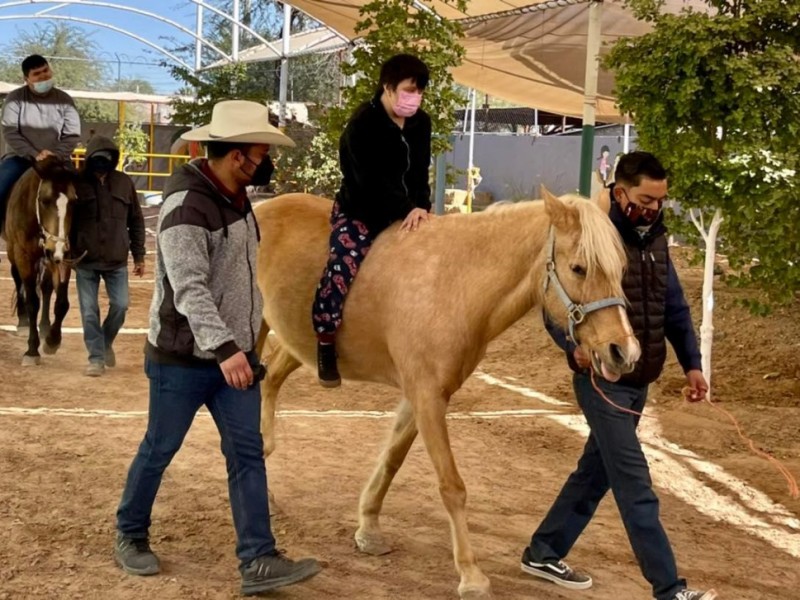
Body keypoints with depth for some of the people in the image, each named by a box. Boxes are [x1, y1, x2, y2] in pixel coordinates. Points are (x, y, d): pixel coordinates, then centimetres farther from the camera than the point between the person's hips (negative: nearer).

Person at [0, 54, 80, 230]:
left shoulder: (64, 100, 3)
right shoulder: (15, 98, -1)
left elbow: (72, 135, 0)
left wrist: (55, 155, -17)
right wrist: (34, 154, -20)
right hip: (20, 157, -1)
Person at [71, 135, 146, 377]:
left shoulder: (124, 182, 2)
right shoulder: (77, 183, -6)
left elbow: (136, 221, 7)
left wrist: (139, 256, 6)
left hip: (117, 261, 2)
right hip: (85, 261, -1)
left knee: (120, 305, 2)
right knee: (89, 311, 1)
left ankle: (106, 342, 27)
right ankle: (96, 357, 11)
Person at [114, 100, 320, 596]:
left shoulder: (239, 198, 6)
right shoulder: (187, 206, -22)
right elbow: (189, 287, -33)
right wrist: (223, 347, -43)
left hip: (235, 354, 8)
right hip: (182, 358, -8)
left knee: (248, 454, 2)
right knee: (160, 450, 9)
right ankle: (130, 534, 31)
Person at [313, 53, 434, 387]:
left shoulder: (421, 123, 2)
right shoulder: (362, 124, -18)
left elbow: (419, 173, 4)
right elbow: (372, 180, -25)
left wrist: (421, 208, -12)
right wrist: (407, 211, -32)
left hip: (404, 214, 7)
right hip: (359, 213, -7)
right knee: (343, 266, -25)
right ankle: (326, 346, -13)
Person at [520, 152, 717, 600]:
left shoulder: (655, 240, 9)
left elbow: (675, 307, 14)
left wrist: (691, 362, 4)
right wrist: (573, 345, -31)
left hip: (640, 381, 8)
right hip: (603, 379, -8)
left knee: (596, 473, 17)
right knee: (636, 487, -6)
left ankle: (543, 554, 32)